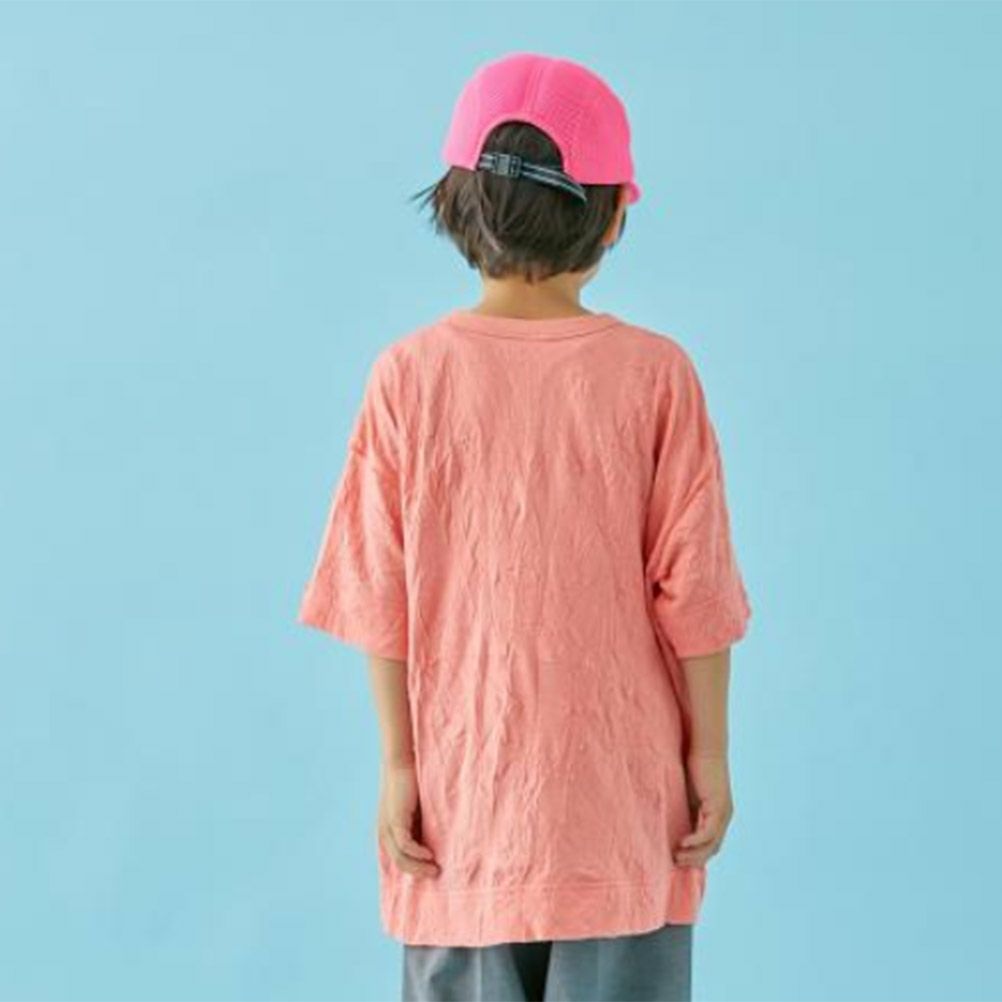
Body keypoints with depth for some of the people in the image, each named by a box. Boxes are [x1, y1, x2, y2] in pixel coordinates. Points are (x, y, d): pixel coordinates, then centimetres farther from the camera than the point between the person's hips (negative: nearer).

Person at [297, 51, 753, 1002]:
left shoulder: (411, 373, -6)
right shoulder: (655, 374, -8)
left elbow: (382, 599, -4)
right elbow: (690, 586, -5)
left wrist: (398, 763, 4)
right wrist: (710, 753, 5)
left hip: (464, 785, 1)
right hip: (619, 790, -1)